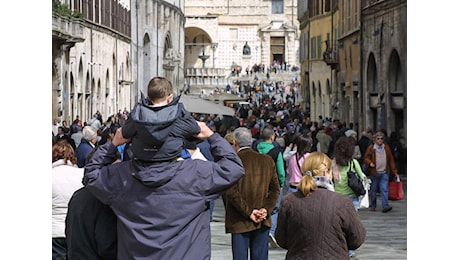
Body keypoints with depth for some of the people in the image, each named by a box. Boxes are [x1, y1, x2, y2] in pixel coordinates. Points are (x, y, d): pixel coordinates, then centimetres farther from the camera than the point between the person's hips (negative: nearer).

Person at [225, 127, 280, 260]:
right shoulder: (267, 160, 5)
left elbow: (231, 192, -15)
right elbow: (275, 188, 3)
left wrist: (248, 212, -12)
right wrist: (266, 209, -3)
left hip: (240, 222, -4)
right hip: (263, 222, 4)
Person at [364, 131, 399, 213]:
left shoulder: (386, 148, 10)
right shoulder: (371, 148, 2)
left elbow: (391, 160, 15)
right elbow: (366, 158, 4)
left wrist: (394, 171, 12)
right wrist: (370, 163, -18)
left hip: (384, 173, 1)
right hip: (374, 172, -1)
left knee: (384, 189, -9)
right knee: (373, 190, 7)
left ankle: (385, 206, -14)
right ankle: (372, 206, 19)